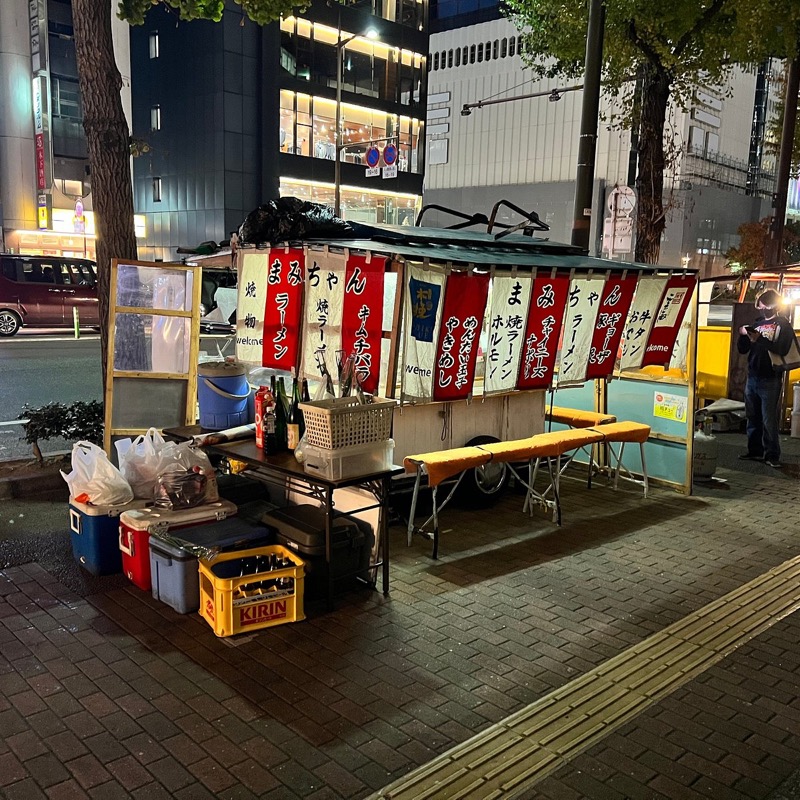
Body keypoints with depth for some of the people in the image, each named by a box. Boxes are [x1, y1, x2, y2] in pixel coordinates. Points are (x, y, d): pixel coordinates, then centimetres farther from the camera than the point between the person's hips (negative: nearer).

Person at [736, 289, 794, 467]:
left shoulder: (783, 325, -1)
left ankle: (772, 455, -2)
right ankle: (755, 451, 20)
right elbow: (742, 349, 14)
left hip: (770, 380, -6)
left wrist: (760, 339, -21)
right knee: (753, 417, 10)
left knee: (769, 420, -7)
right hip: (752, 377, 6)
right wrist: (743, 336, -5)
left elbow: (782, 349, -16)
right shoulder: (757, 324, 14)